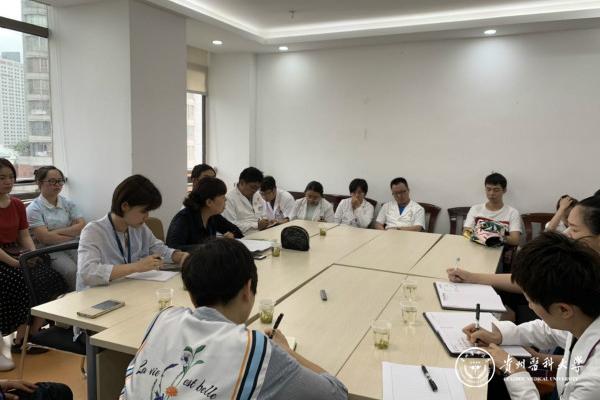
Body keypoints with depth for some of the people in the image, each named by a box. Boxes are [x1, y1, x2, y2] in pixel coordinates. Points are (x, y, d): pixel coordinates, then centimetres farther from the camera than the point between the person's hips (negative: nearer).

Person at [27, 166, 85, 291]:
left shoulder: (68, 203, 13)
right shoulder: (33, 209, 0)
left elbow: (83, 226, 0)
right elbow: (45, 238, -11)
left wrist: (57, 231, -10)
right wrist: (73, 234, -6)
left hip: (73, 247, 3)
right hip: (51, 250, -3)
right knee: (72, 271, -31)